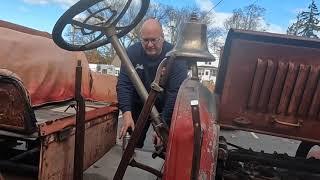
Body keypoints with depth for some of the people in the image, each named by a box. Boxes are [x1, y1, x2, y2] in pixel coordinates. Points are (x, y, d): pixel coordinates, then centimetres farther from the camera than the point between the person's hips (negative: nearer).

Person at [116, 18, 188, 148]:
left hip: (166, 108, -2)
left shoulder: (175, 56, -20)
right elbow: (123, 85, -16)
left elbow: (175, 92, -25)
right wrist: (127, 113, -29)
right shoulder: (132, 52, -12)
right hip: (138, 106, 2)